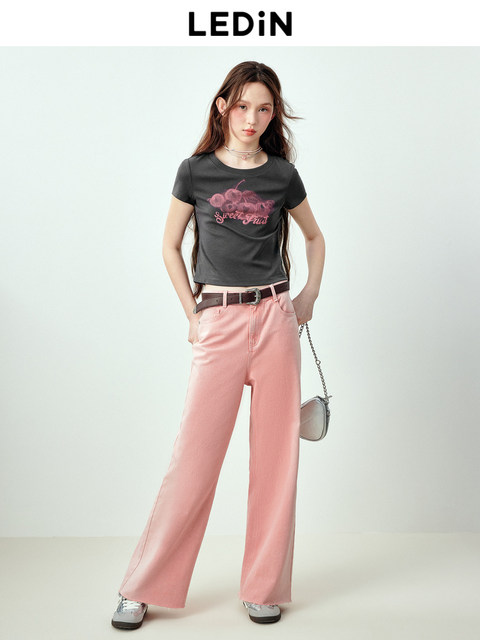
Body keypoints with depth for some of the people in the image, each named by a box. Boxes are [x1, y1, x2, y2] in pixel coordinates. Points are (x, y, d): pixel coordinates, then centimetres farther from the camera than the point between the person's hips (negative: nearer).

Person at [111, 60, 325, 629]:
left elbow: (314, 236, 23)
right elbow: (170, 246, 12)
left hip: (275, 317, 2)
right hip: (217, 323, -2)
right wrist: (192, 313, 4)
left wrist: (309, 297, 12)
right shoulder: (196, 171, 5)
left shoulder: (283, 175, 8)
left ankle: (264, 587, 19)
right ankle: (143, 587, 13)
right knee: (194, 453, -2)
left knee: (275, 452, 4)